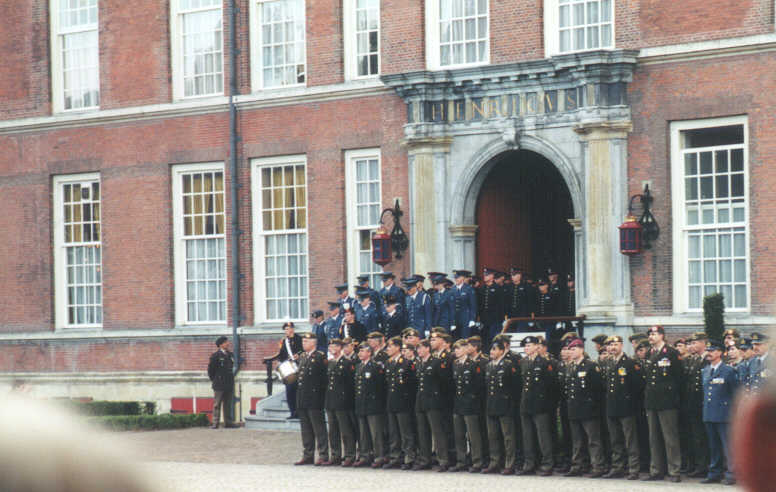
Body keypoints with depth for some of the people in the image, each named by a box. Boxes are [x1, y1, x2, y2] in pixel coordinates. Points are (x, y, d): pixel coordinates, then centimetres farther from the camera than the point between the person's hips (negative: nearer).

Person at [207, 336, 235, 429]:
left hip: (229, 385, 6)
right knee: (217, 404, -2)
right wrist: (214, 380, 0)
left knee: (228, 404, 9)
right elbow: (210, 369, -3)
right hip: (219, 385, -6)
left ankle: (228, 422, 13)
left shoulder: (231, 355, 12)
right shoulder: (216, 355, -8)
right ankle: (215, 423, -1)